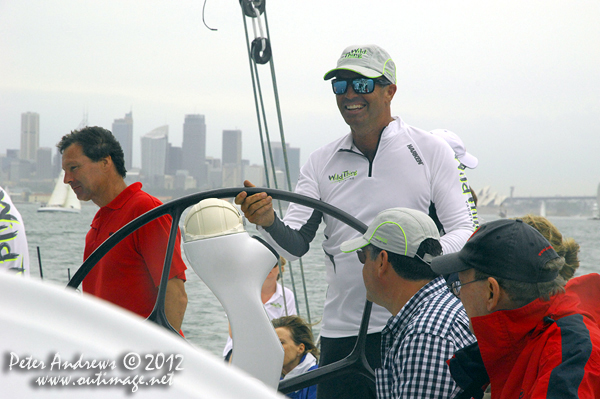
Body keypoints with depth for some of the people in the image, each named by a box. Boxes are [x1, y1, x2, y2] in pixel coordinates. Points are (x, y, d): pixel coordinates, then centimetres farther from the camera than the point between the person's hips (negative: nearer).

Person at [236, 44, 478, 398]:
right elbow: (296, 244, 5)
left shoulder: (431, 151, 3)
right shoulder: (321, 163, 13)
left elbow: (465, 232, -1)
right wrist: (268, 222, -18)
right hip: (342, 334, 3)